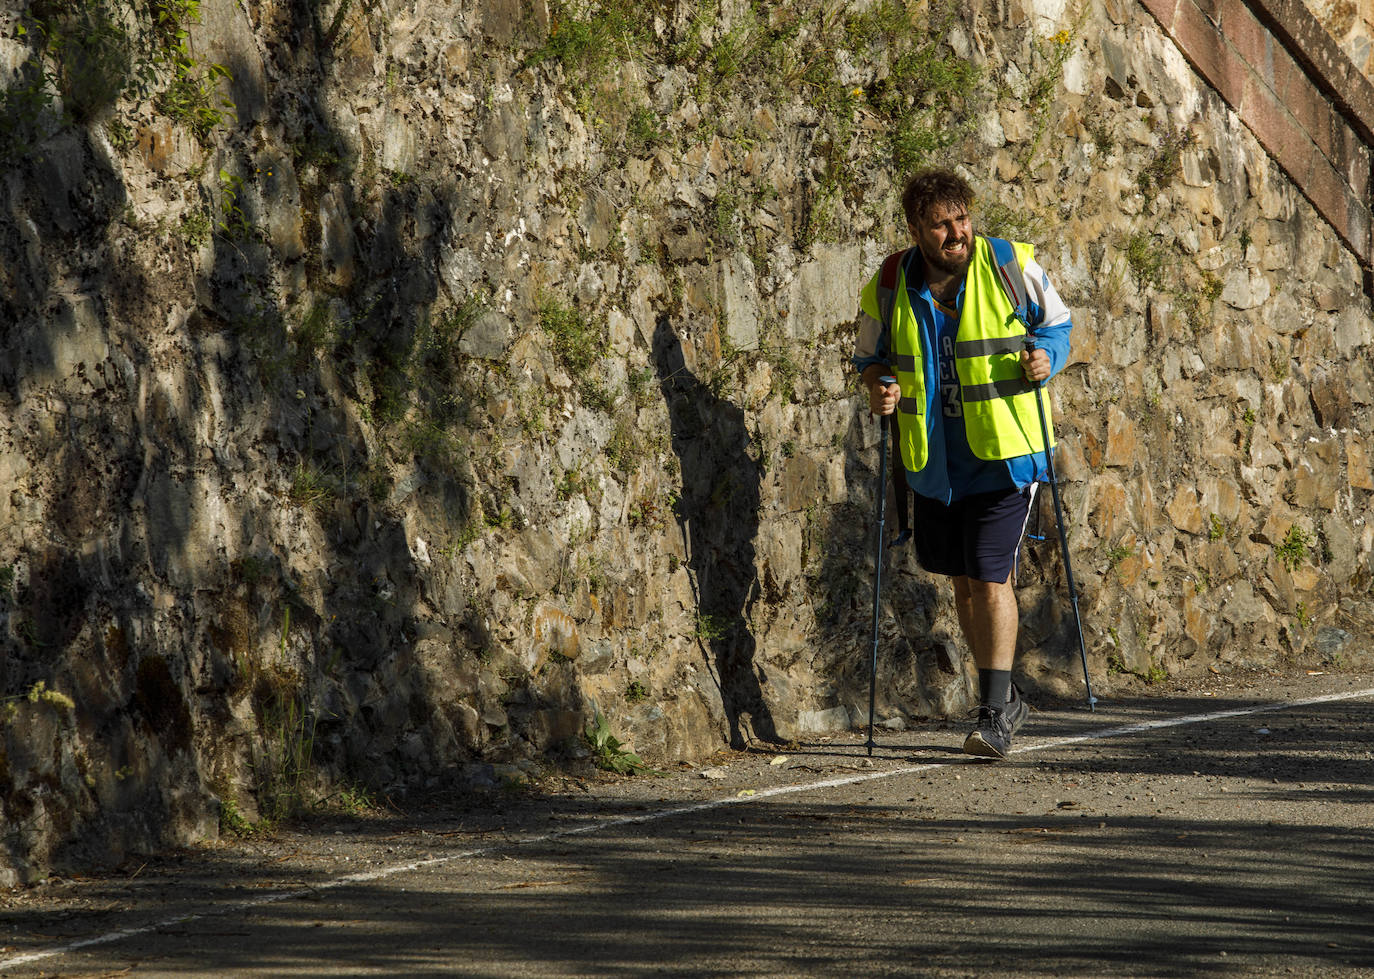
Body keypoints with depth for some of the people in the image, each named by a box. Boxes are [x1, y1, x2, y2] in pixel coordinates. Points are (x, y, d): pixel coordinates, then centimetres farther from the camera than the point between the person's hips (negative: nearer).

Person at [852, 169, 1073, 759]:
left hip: (1004, 453, -4)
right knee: (962, 579, 14)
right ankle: (1004, 697, 32)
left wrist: (1045, 355, -14)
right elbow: (870, 355, 14)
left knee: (990, 576, -11)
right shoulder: (888, 289, -1)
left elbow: (1056, 323, 7)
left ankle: (994, 716, -6)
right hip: (934, 461, 4)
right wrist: (878, 386, -8)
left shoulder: (1011, 267, -7)